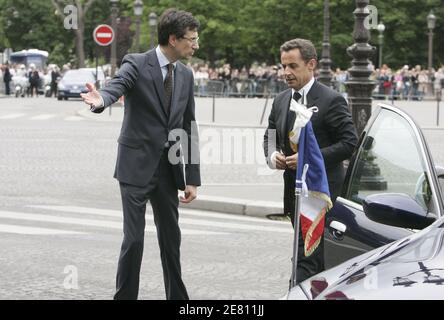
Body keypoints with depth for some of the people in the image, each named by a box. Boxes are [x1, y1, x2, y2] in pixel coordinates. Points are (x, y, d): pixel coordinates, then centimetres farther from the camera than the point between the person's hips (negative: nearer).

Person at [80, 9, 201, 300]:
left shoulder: (186, 75, 8)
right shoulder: (137, 64, -8)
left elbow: (189, 128, 11)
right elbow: (115, 88, -28)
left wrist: (193, 178, 7)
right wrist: (101, 100, -53)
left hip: (169, 169, 5)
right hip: (137, 166, -5)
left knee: (171, 238, 12)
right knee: (134, 238, -7)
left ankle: (178, 298, 22)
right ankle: (125, 296, 4)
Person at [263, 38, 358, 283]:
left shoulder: (331, 100, -10)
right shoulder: (281, 100, 12)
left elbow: (349, 142, -13)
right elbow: (270, 136, 21)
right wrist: (272, 156, -2)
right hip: (293, 187, 7)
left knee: (306, 256, -14)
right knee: (315, 255, 15)